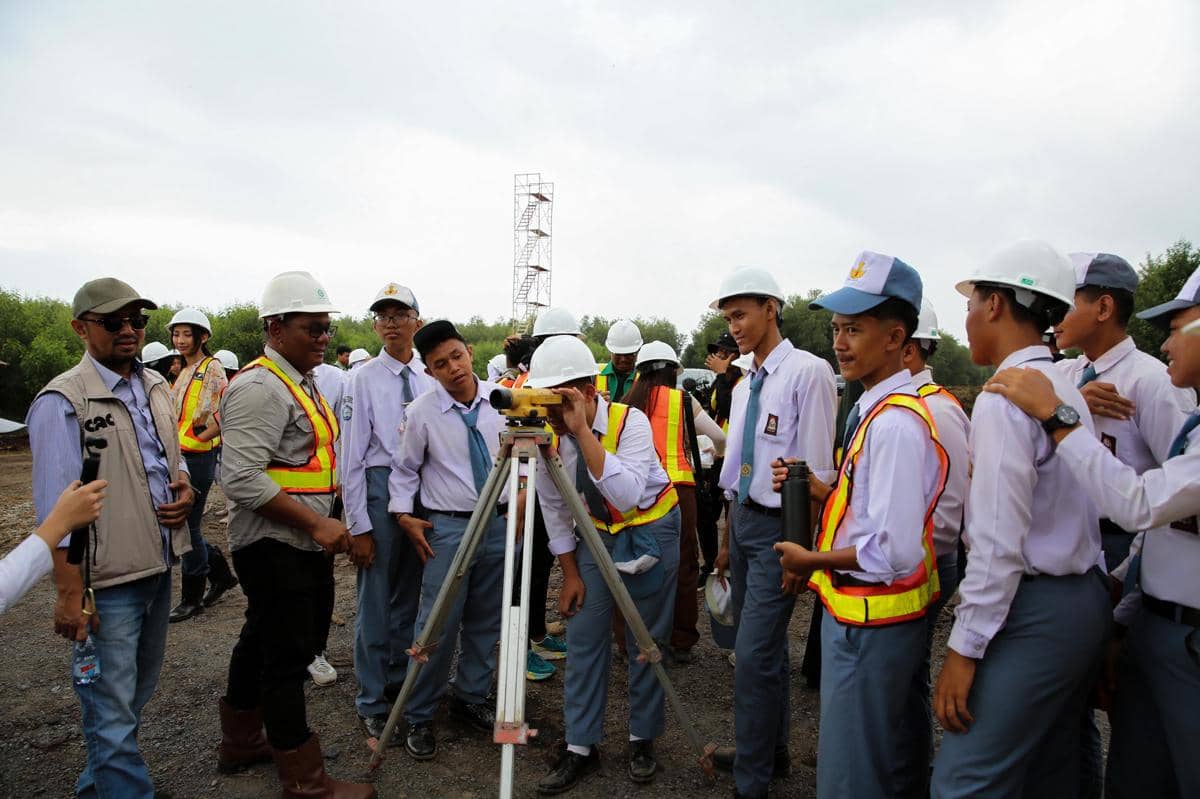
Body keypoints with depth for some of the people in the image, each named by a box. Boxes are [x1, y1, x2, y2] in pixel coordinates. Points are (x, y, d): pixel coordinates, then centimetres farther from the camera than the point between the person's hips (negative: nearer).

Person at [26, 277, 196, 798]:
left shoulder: (157, 387, 7)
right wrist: (69, 594, -17)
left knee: (138, 693, 22)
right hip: (106, 579, -8)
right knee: (112, 710, 2)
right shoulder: (63, 401, -14)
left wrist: (185, 489, -3)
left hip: (158, 566, 8)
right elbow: (56, 507, -16)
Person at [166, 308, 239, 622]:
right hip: (180, 457, 9)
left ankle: (192, 596, 14)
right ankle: (220, 574, 29)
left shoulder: (212, 369, -10)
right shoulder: (185, 372, 15)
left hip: (199, 456, -8)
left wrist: (196, 439, -17)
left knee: (188, 525, -1)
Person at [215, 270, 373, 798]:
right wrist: (317, 523, -23)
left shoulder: (301, 382, 14)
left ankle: (240, 743, 40)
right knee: (286, 656, -1)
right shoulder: (260, 387, -18)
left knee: (261, 642, 22)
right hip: (273, 547, -10)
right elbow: (242, 478, -26)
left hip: (301, 543, 10)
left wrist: (322, 524, 16)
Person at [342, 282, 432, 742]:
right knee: (375, 602, 3)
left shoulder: (430, 379, 4)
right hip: (380, 489, -4)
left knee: (408, 598, 17)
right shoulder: (364, 379, -6)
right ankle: (372, 704, 20)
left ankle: (399, 683, 36)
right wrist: (357, 526, -11)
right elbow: (351, 457, -8)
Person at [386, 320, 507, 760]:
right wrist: (404, 514, -7)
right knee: (438, 626, -3)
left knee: (486, 622, 14)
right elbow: (404, 468, 4)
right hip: (448, 526, -3)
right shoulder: (422, 411, -8)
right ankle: (418, 717, 16)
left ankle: (471, 697, 34)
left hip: (500, 522, 3)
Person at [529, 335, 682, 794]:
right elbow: (553, 506, -1)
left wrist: (583, 432, -45)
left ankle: (643, 739, 26)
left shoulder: (631, 422, -27)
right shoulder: (549, 433, -13)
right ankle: (580, 747, 17)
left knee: (645, 640, 6)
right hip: (597, 531, 4)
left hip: (651, 529, -4)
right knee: (583, 636, 3)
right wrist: (570, 572, 0)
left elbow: (627, 496, -42)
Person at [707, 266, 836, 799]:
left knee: (754, 655, -5)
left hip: (780, 527, -8)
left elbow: (815, 472, -16)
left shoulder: (807, 372, -14)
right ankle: (769, 751, 36)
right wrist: (728, 539, 19)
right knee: (761, 647, 18)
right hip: (742, 520, 8)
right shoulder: (744, 385, 11)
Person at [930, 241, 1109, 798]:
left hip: (1034, 612, -10)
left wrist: (964, 648, -16)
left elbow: (999, 542, -21)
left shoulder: (1006, 396, -17)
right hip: (1085, 600, 10)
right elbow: (1057, 510, 12)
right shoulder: (1067, 390, 13)